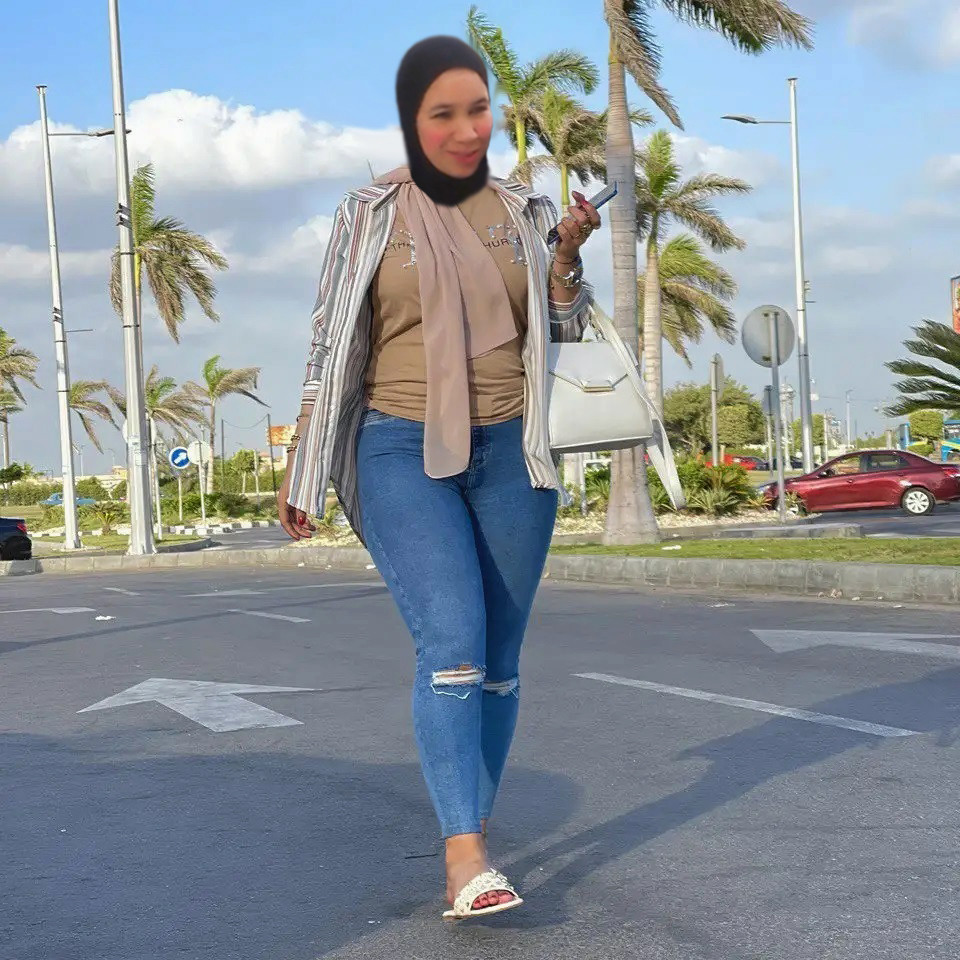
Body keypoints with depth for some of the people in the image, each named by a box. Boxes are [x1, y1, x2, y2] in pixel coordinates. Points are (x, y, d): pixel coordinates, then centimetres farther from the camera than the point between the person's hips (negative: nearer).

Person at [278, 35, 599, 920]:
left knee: (499, 658, 5)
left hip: (508, 454, 3)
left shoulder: (523, 212, 9)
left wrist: (566, 254, -6)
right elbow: (333, 346, 5)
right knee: (451, 644, -18)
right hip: (404, 454, -3)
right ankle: (466, 859, -22)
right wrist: (302, 471, 4)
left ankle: (475, 827, 18)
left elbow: (563, 330, 12)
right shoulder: (370, 216, 2)